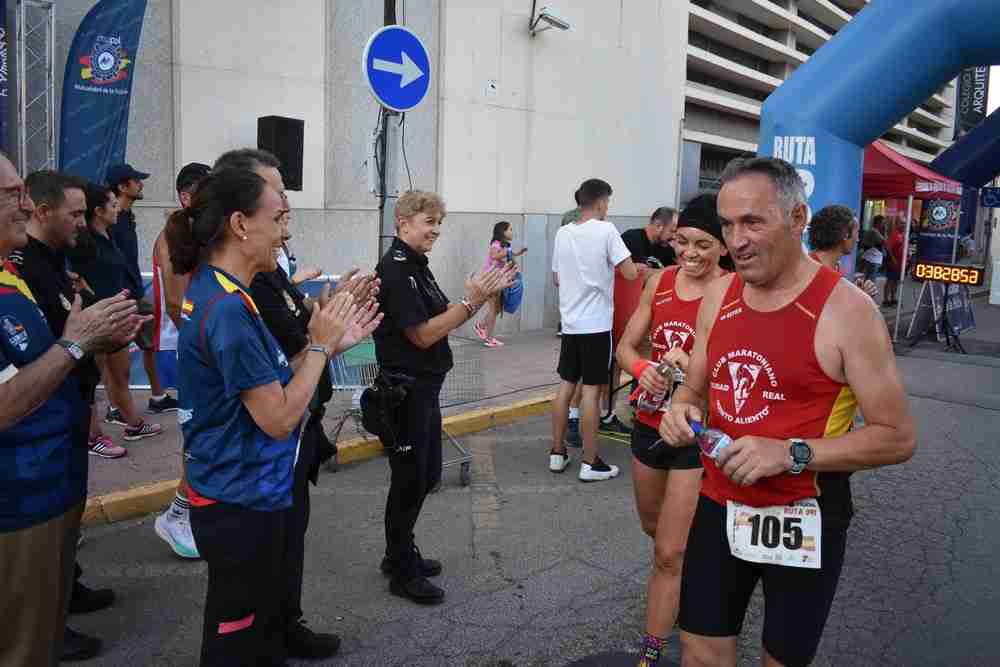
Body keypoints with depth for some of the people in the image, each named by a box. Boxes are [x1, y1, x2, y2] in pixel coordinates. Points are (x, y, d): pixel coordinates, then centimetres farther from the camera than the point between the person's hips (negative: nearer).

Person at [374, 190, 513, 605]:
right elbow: (423, 334, -20)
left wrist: (485, 293, 3)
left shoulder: (416, 266, 12)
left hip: (425, 388, 10)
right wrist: (471, 301, -18)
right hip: (404, 390, -10)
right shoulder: (395, 268, -17)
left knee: (427, 475, 18)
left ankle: (400, 553, 35)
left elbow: (444, 320, 13)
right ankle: (403, 573, 20)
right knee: (409, 480, 3)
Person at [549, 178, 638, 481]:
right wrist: (638, 268, 7)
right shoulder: (606, 230, -11)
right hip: (596, 324, -6)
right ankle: (590, 463, 6)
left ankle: (557, 453, 19)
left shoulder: (562, 233, 7)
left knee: (566, 386, 13)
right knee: (591, 390, -1)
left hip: (570, 322, 6)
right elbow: (630, 274, -14)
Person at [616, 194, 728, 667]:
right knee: (653, 526, 26)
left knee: (668, 554, 0)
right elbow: (626, 345, 6)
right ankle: (696, 549, 59)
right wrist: (642, 369, -15)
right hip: (650, 422, 6)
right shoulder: (659, 281, 1)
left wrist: (691, 365, -32)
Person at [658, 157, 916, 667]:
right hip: (720, 506, 5)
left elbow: (897, 437, -14)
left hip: (801, 519, -4)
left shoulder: (845, 308, -16)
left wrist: (792, 455, -26)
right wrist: (682, 412, -10)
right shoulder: (718, 295, 1)